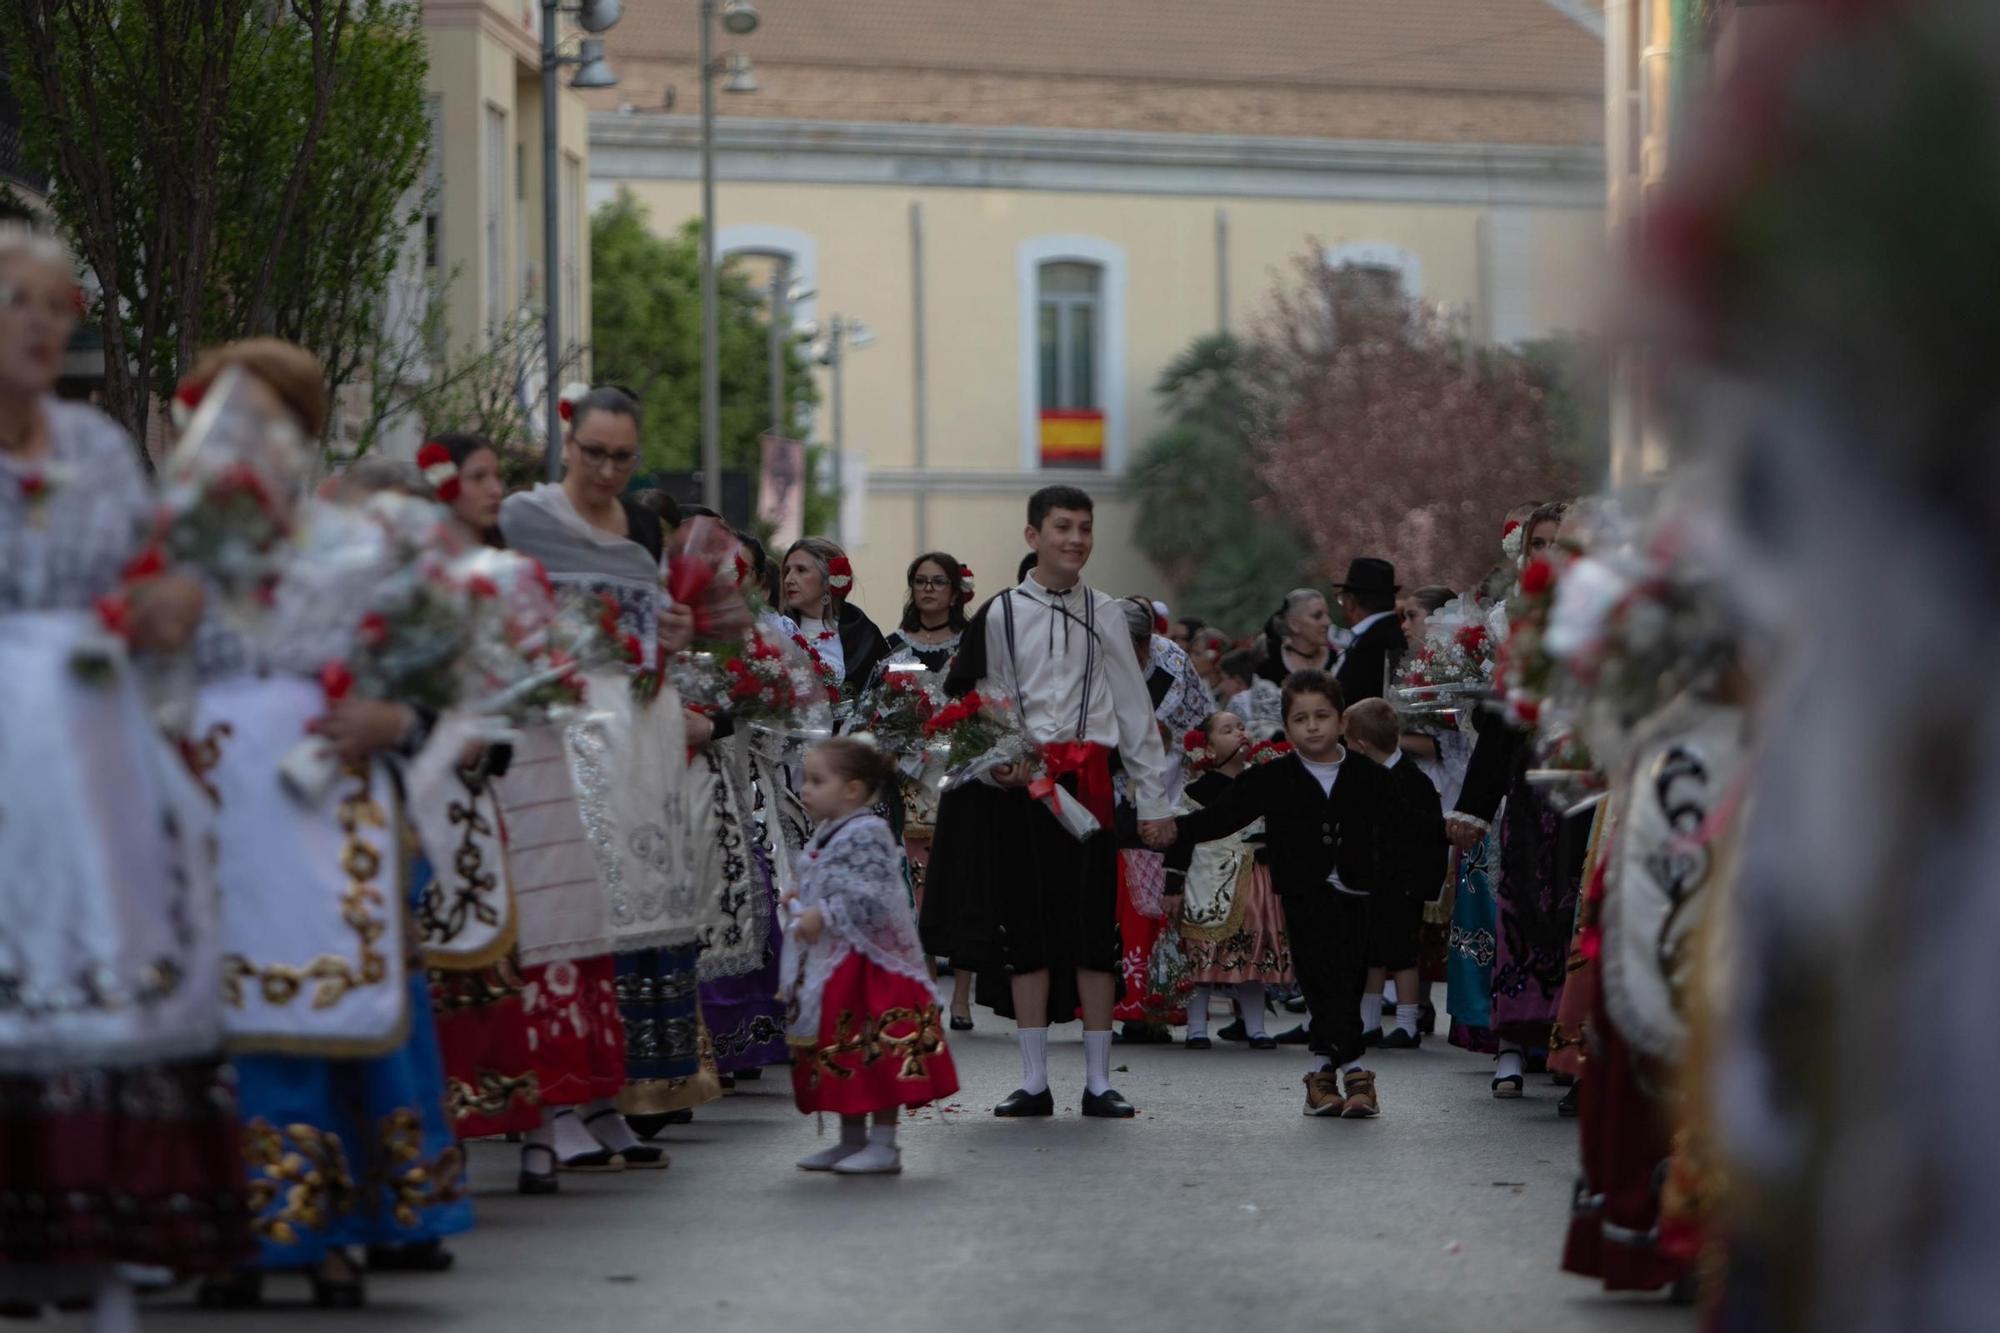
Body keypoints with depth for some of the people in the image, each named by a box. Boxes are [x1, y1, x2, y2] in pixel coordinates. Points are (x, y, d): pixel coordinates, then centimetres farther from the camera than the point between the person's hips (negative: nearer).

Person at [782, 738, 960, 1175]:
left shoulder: (865, 835, -17)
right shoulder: (827, 836, 13)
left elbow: (871, 899, -25)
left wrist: (825, 916, -26)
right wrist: (801, 902, 14)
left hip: (868, 964, -10)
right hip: (832, 965, 10)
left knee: (875, 1055, -6)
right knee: (840, 1058, 14)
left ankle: (883, 1144, -2)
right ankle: (852, 1140, 23)